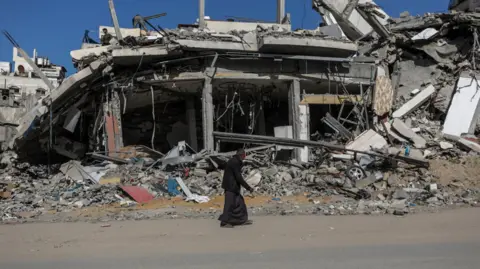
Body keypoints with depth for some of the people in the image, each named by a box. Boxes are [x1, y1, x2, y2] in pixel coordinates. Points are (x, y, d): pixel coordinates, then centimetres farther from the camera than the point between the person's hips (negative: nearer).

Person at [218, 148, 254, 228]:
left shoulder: (234, 161, 12)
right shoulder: (235, 162, -19)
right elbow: (238, 177, -21)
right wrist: (248, 187, -16)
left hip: (232, 186, 10)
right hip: (231, 187, -10)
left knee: (239, 202, 14)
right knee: (229, 204, -4)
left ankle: (242, 220, 22)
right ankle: (224, 222, 3)